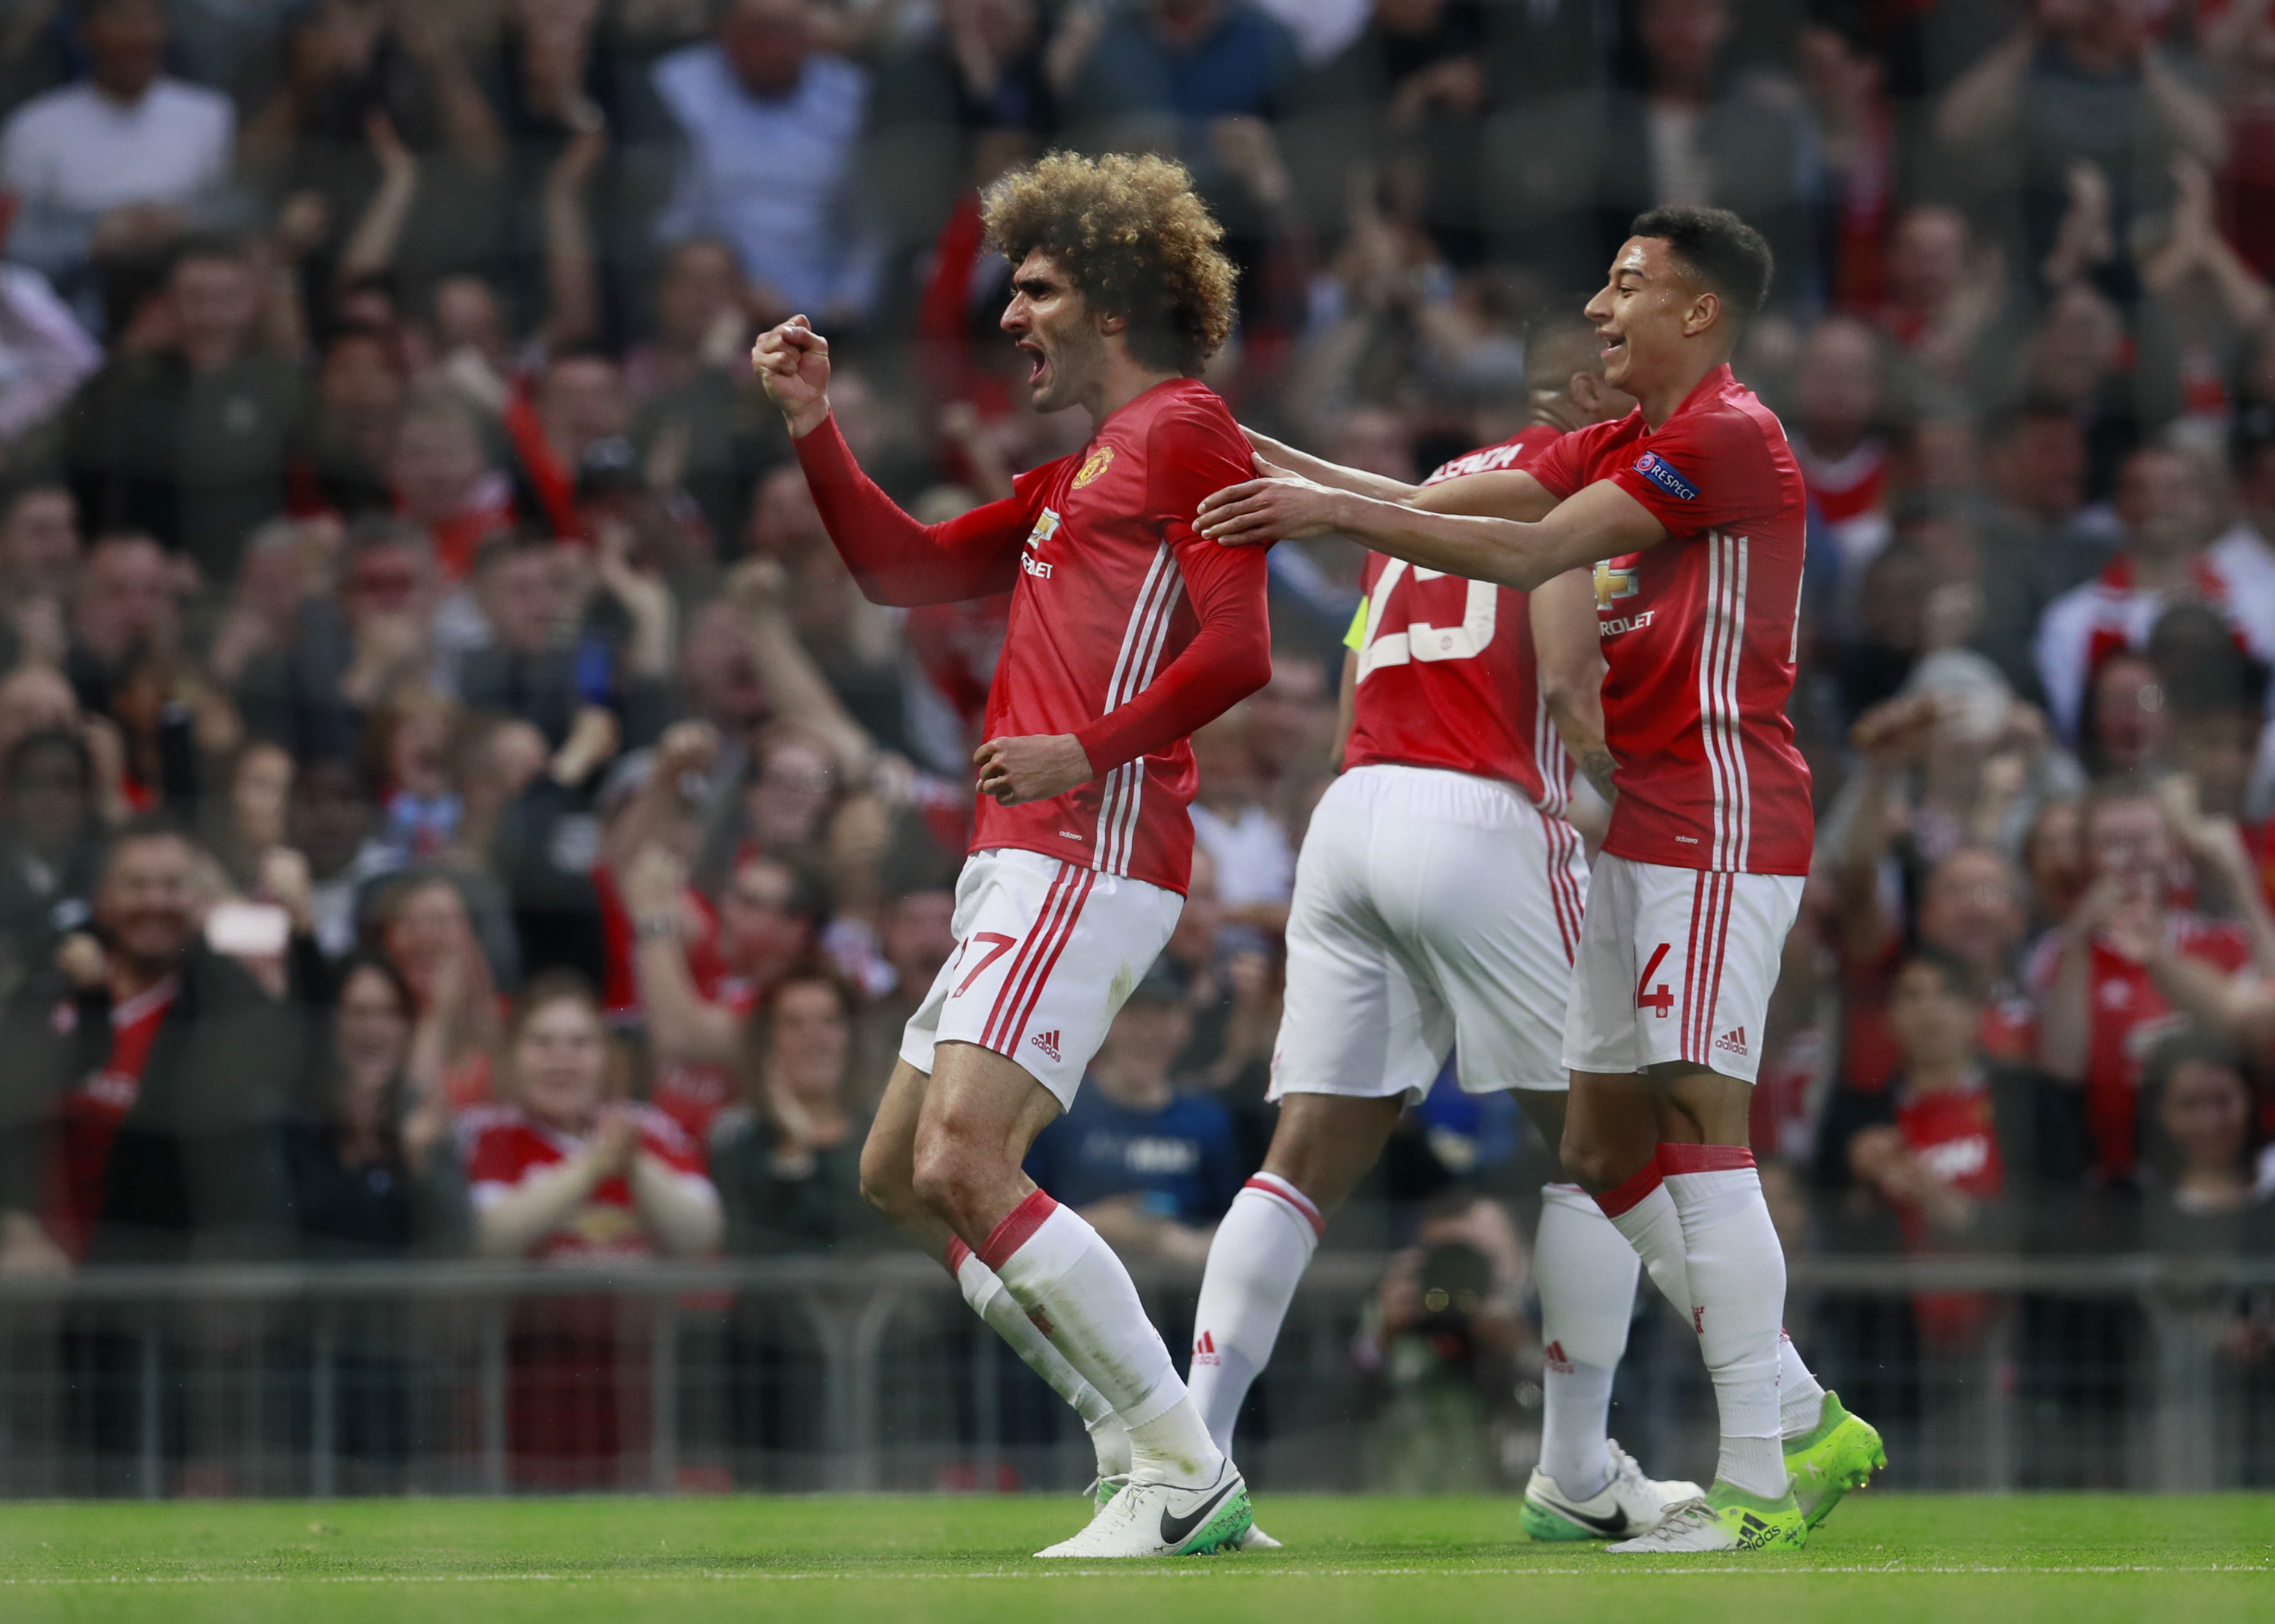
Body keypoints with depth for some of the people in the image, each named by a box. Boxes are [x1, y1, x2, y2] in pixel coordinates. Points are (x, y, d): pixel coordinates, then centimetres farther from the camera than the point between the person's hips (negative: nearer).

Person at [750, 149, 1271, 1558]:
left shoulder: (1186, 434, -5)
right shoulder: (1081, 474, 25)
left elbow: (1238, 650, -16)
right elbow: (904, 566, 30)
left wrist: (1090, 750, -23)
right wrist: (816, 428, 19)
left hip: (1091, 853, -11)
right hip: (1023, 861, 11)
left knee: (963, 1166, -20)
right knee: (902, 1173, 12)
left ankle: (1187, 1471, -15)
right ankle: (1147, 1454, 11)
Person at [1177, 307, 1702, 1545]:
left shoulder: (1424, 492, 25)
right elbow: (1563, 675, -12)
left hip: (1350, 805, 7)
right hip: (1482, 820, -7)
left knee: (1311, 1154, 4)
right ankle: (1575, 1475, 10)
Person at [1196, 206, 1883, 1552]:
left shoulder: (1728, 436, -12)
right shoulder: (1626, 443, 18)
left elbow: (1531, 554, -18)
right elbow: (1458, 503, 13)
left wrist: (1339, 514, -18)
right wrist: (1284, 470, 6)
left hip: (1721, 821, -10)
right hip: (1643, 826, 10)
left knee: (1696, 1122, -14)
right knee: (1604, 1152, 8)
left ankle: (1761, 1482, -14)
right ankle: (1807, 1423, 13)